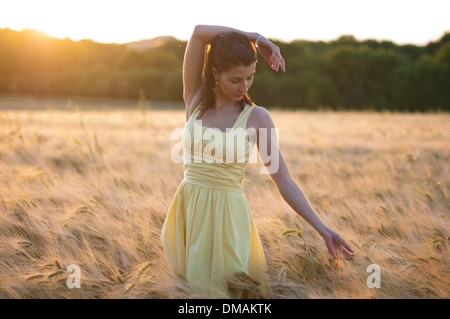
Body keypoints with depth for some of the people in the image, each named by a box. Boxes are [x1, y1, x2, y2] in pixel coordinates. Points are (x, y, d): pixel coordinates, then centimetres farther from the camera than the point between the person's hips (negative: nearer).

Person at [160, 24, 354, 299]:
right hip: (189, 211, 3)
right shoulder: (196, 100, 1)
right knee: (186, 286, 16)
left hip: (227, 214, -3)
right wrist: (257, 38, -4)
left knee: (224, 288, 5)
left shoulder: (257, 117, -6)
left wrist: (322, 229, -15)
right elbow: (199, 32, -9)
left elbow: (284, 181, -8)